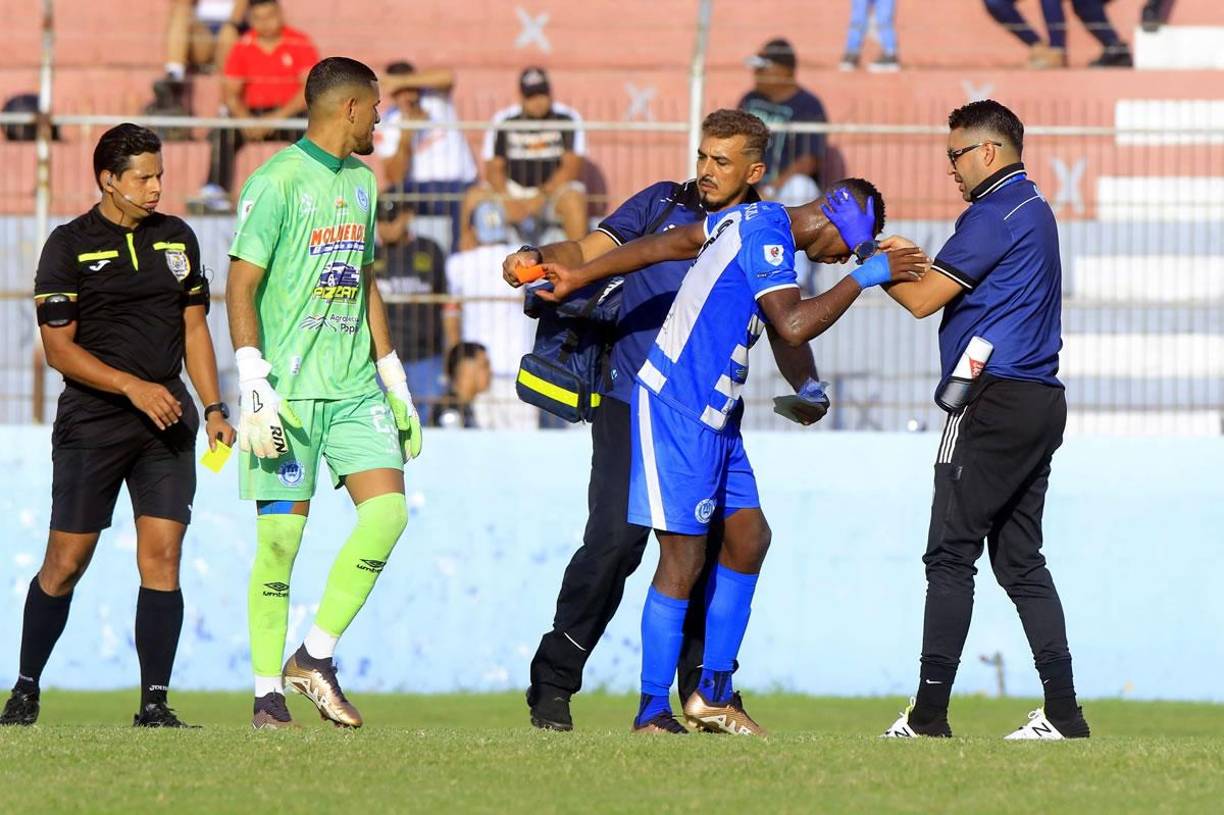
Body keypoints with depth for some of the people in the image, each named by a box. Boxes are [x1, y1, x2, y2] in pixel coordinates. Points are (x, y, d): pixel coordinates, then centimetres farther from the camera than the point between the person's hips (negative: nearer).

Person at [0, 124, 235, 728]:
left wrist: (214, 408, 7)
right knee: (66, 562, 0)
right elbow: (58, 347, -7)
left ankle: (154, 702, -5)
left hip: (166, 422, 3)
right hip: (91, 423, -3)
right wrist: (133, 387, -17)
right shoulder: (69, 246, -3)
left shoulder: (177, 238, 12)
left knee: (162, 557, -7)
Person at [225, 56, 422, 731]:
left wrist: (395, 383, 22)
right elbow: (241, 287, -10)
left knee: (387, 511, -9)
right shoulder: (277, 181, -7)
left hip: (354, 388, 7)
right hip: (289, 390, -7)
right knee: (281, 535, -4)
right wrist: (255, 389, -18)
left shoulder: (361, 182, 17)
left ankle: (315, 656, 0)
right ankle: (268, 690, 4)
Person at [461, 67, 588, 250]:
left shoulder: (567, 118, -5)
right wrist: (507, 202, -19)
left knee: (574, 197, -34)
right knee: (475, 197, -23)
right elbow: (493, 168, 0)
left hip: (553, 189, -2)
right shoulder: (503, 120, 0)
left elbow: (572, 167, -10)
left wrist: (541, 197, -20)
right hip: (512, 192, 2)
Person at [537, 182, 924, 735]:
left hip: (713, 417, 11)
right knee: (684, 558, -10)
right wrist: (864, 276, -21)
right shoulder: (766, 234, -17)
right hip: (677, 412, -11)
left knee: (749, 536, 12)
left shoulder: (752, 221, 13)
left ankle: (713, 693, 19)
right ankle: (652, 711, -5)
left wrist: (578, 279, 23)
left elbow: (662, 245, 18)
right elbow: (793, 325, -29)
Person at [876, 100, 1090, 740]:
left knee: (950, 555, -7)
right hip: (1040, 401, 9)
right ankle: (1063, 712, 4)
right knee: (1020, 560, 10)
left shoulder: (994, 215, -12)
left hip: (994, 401, -9)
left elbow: (923, 300, -11)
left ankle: (928, 716, -11)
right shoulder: (1035, 211, 18)